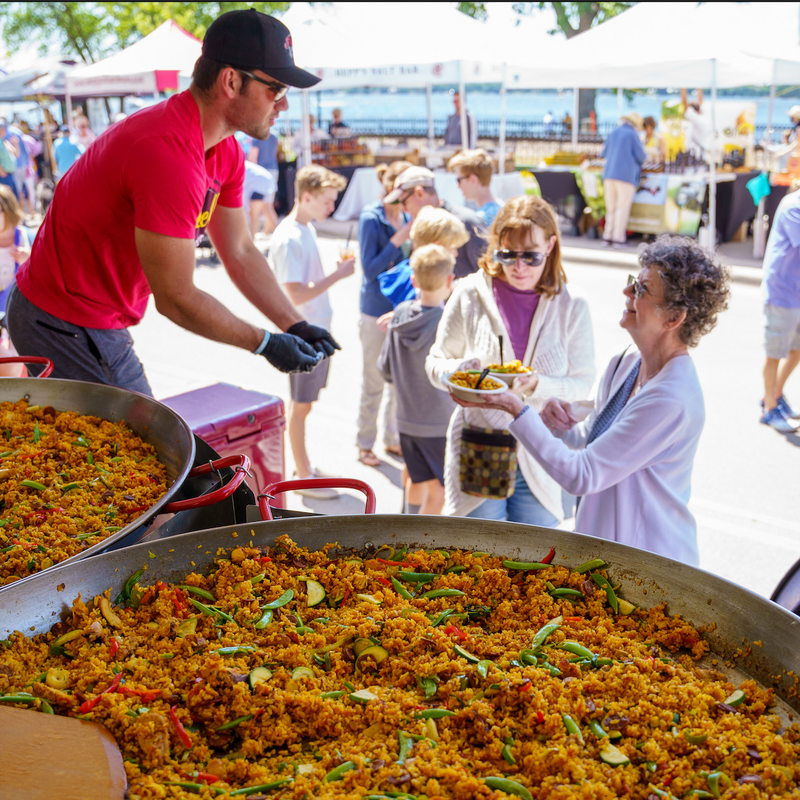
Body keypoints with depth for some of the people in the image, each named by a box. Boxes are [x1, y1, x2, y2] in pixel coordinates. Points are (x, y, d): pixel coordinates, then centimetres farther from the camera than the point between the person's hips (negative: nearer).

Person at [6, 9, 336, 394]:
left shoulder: (226, 153, 2)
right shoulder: (169, 155, -30)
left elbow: (240, 253, 8)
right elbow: (177, 299, -26)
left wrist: (296, 326, -2)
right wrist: (265, 344, -15)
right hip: (66, 328, -10)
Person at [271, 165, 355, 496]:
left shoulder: (308, 228, 9)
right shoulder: (288, 239, -20)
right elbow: (296, 294, -23)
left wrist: (338, 270, 6)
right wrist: (338, 274, -20)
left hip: (318, 332, 9)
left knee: (302, 403, 18)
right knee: (300, 405, 3)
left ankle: (302, 463, 31)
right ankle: (304, 477, 15)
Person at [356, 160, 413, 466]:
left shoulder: (407, 218, 2)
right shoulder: (371, 218, -14)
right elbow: (369, 268, -16)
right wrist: (397, 241, -23)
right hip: (377, 310, -6)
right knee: (373, 383, 6)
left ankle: (393, 438, 30)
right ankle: (365, 444, 21)